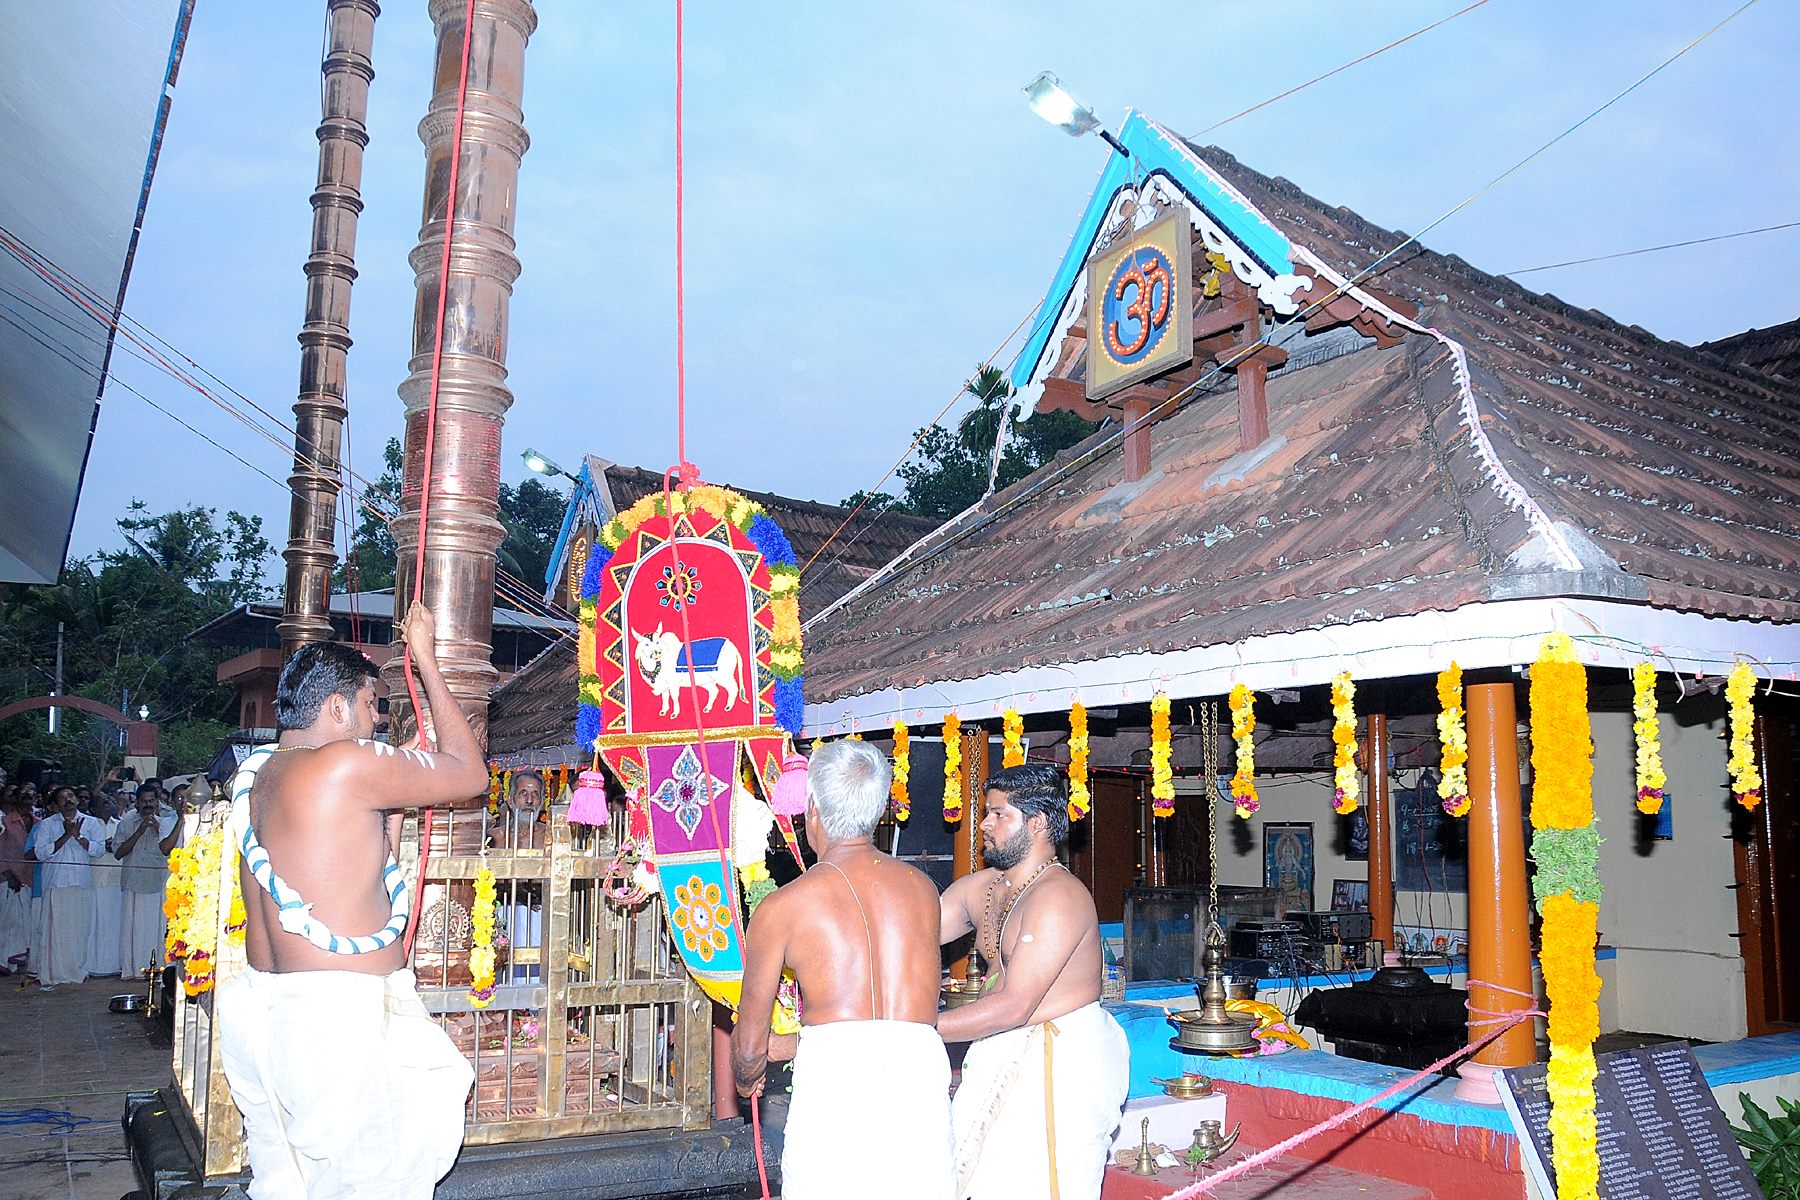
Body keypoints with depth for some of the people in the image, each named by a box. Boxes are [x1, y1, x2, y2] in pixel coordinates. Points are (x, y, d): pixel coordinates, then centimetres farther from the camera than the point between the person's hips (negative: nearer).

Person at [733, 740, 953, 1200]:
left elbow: (749, 1046, 11)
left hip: (834, 1075, -3)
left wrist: (748, 1079, 37)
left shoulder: (781, 908, 4)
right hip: (920, 1068, 3)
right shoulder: (922, 886, 14)